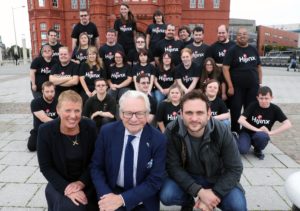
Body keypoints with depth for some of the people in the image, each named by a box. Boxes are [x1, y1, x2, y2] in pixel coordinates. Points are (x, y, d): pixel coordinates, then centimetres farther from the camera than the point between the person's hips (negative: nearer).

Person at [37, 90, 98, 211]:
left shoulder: (90, 126, -11)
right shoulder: (45, 131, -14)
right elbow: (45, 167, -10)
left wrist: (81, 182, -14)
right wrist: (66, 188, -18)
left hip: (86, 183, 2)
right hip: (59, 184, -1)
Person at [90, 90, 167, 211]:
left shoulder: (158, 140, -14)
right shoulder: (107, 132, -9)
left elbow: (155, 181, -12)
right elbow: (96, 167, -1)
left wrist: (123, 199, -21)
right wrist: (105, 194, -17)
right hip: (111, 193, 0)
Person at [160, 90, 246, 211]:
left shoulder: (222, 132, -23)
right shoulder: (172, 132, -23)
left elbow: (234, 169, -15)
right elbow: (173, 167, -19)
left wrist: (214, 194, -24)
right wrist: (199, 192, -29)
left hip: (217, 179, 0)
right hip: (186, 178, 0)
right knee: (166, 196, -27)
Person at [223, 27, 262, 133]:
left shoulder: (253, 50, 9)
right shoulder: (232, 50, -4)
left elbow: (259, 67, 15)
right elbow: (225, 68, -10)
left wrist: (260, 83, 8)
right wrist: (230, 86, -15)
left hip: (253, 87, 4)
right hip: (237, 87, -4)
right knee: (235, 112, 3)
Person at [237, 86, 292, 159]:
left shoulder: (275, 109, -9)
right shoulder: (253, 106, -12)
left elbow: (288, 124, -15)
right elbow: (241, 120, -21)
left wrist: (270, 133, -21)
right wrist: (257, 130, -24)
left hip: (262, 135, 1)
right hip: (247, 132, -1)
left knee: (261, 136, -37)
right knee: (243, 150, -30)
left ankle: (258, 150, -1)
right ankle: (249, 143, 8)